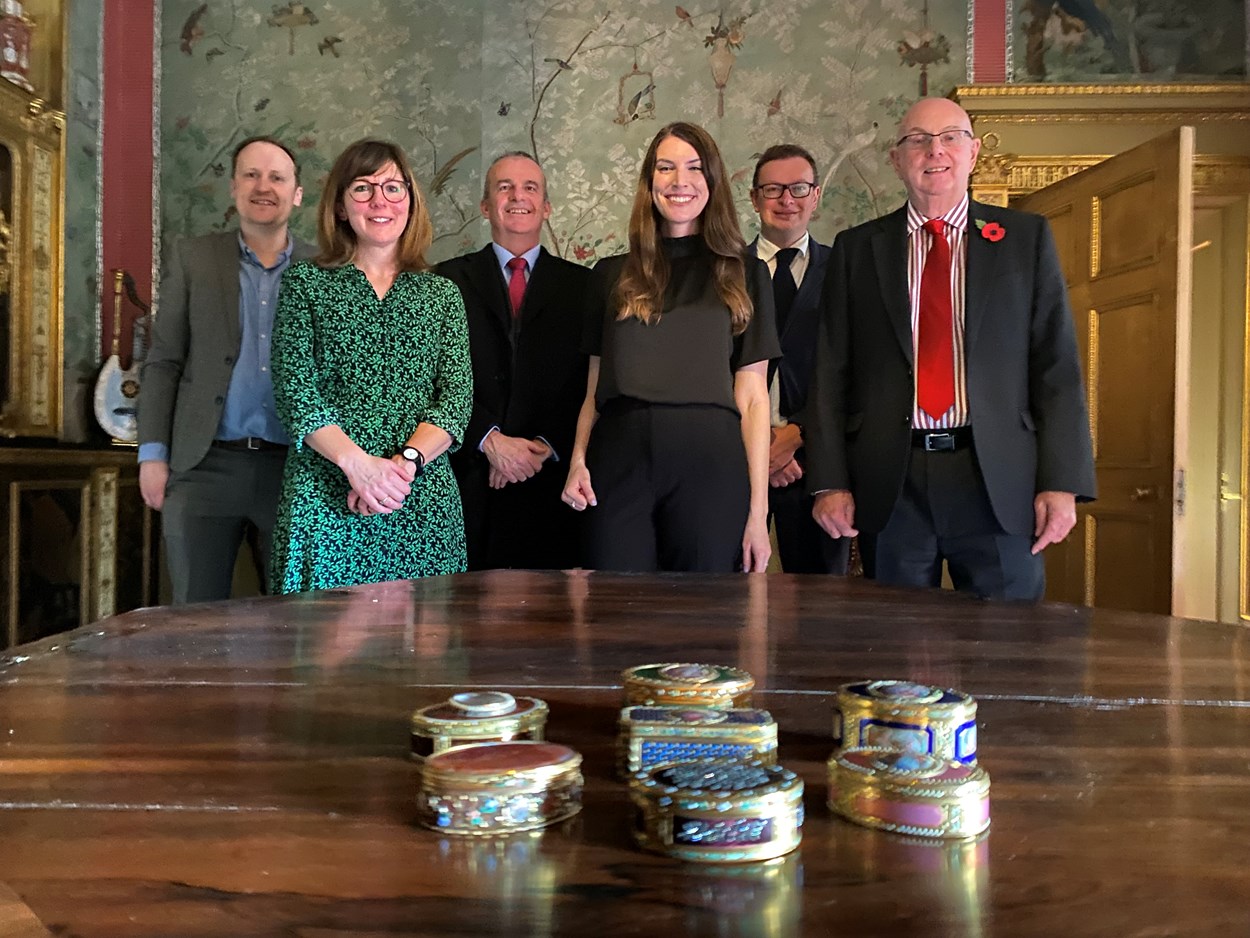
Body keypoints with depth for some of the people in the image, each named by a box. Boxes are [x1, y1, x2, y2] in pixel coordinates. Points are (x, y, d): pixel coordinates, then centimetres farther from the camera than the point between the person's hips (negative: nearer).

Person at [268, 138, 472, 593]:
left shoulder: (442, 294, 14)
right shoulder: (305, 282, 8)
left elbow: (457, 393, 3)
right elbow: (295, 390, -2)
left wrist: (406, 461, -15)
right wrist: (356, 462, -16)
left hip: (423, 504, 2)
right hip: (324, 503, -1)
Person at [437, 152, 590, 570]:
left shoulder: (583, 285, 11)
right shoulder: (449, 280, 10)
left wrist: (547, 446, -8)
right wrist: (489, 441, -11)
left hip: (551, 481, 1)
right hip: (468, 482, 0)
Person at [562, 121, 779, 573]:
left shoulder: (743, 273, 8)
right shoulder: (612, 274, 13)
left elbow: (752, 398, 3)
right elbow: (596, 386, 13)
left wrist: (758, 510, -3)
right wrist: (578, 461, -6)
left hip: (710, 467, -1)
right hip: (620, 463, 1)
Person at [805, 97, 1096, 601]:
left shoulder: (1026, 237, 8)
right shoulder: (856, 248, 10)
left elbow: (1057, 365, 3)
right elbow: (831, 372, 6)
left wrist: (1061, 482, -5)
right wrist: (829, 483, -2)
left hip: (998, 479, 0)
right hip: (890, 483, 1)